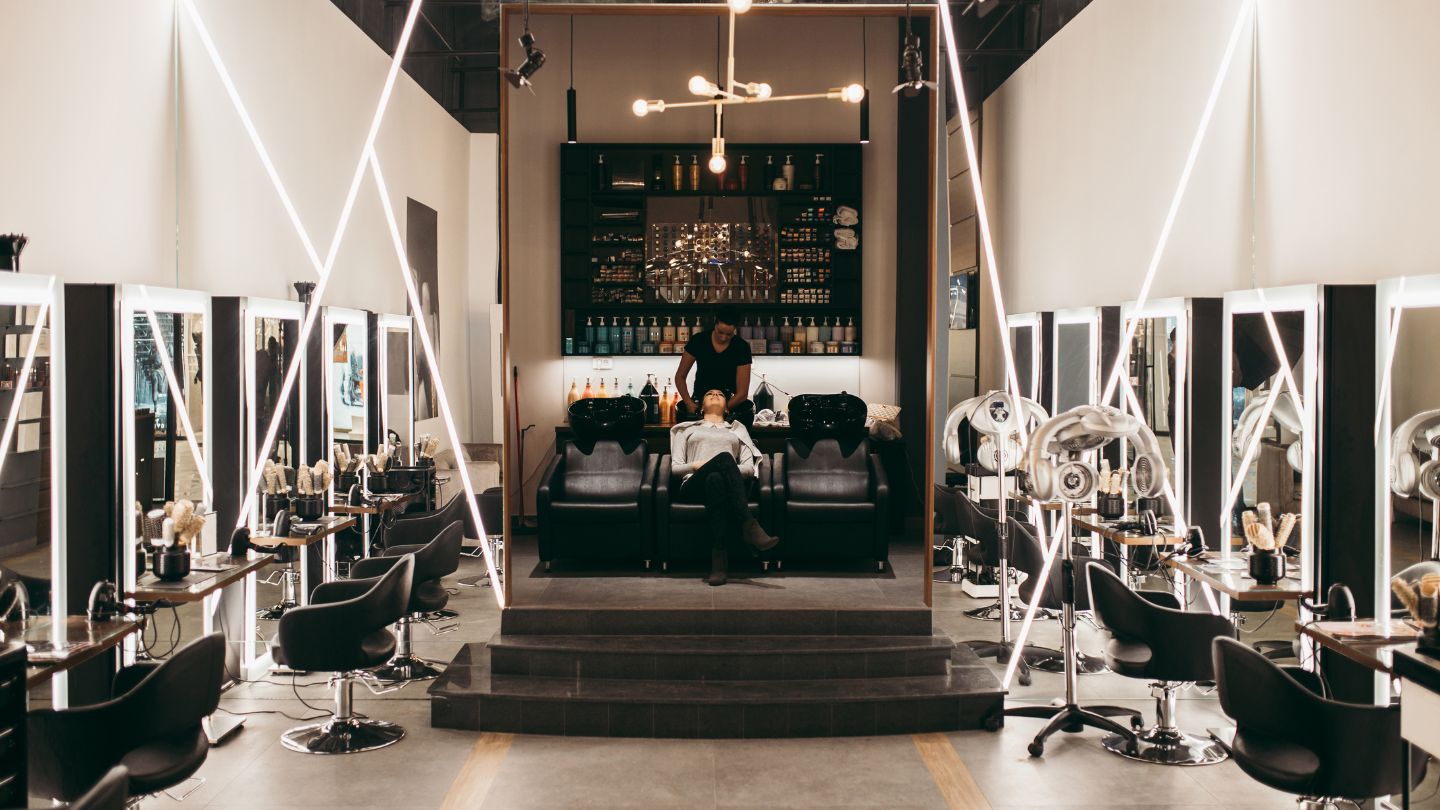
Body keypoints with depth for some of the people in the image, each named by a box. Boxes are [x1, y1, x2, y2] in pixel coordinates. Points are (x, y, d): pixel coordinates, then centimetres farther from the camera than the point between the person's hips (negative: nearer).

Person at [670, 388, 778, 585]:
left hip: (731, 487, 1)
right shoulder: (687, 429, 33)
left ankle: (719, 561, -57)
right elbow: (675, 467, 18)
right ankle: (749, 527, -55)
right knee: (724, 457, -39)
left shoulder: (737, 429, 34)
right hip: (695, 485, -1)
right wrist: (695, 465, -4)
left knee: (715, 480, -43)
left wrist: (729, 471, -5)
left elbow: (749, 467, 18)